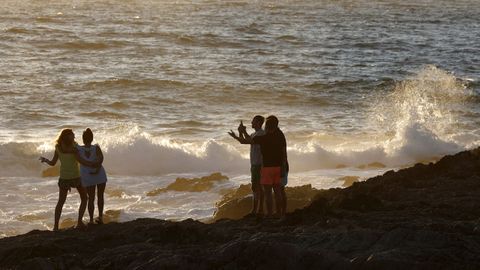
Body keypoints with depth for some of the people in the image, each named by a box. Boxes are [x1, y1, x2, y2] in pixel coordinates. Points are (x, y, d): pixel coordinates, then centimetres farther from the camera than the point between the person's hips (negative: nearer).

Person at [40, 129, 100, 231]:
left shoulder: (58, 148, 0)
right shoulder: (73, 147, -12)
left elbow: (52, 163, 3)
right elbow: (80, 160, -24)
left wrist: (45, 160, 20)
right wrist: (92, 164, -21)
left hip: (64, 177, 3)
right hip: (75, 176, -3)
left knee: (60, 202, 13)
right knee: (84, 198, 16)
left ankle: (56, 226, 3)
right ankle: (79, 222, 5)